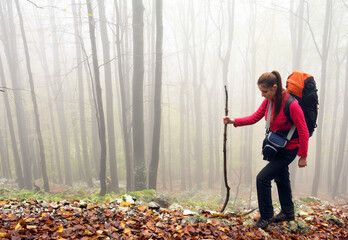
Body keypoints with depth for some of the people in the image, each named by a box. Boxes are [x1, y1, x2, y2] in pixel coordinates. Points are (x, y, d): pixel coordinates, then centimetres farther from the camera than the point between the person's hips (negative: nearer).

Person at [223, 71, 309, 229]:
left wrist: (303, 156, -14)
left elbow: (303, 132, -20)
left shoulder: (291, 105, -27)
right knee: (281, 179, 22)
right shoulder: (268, 101, -5)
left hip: (289, 149, -8)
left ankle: (266, 216, 10)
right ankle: (288, 213, 43)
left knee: (262, 178, -10)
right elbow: (255, 117, 1)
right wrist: (234, 121, -13)